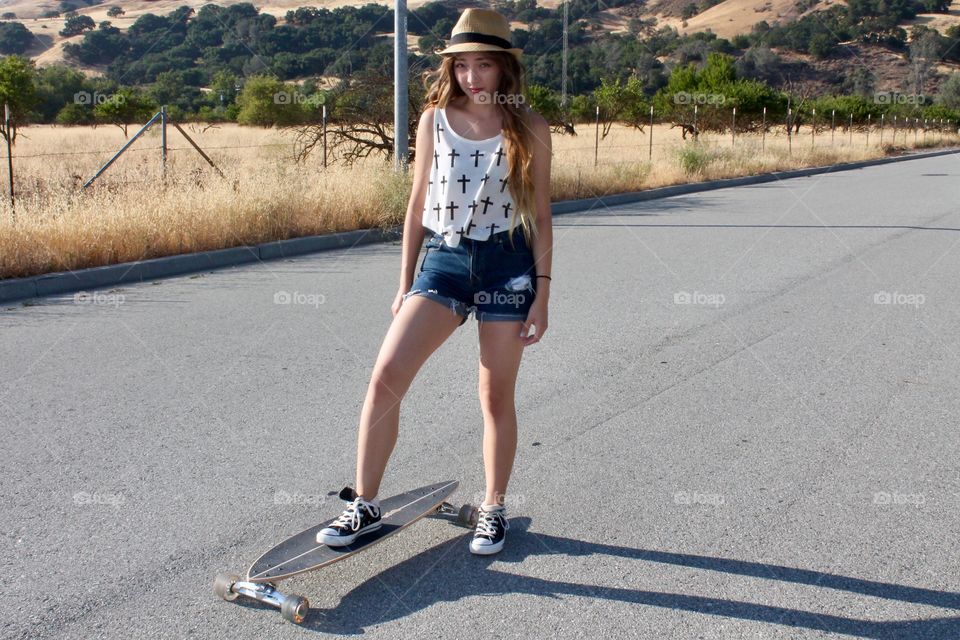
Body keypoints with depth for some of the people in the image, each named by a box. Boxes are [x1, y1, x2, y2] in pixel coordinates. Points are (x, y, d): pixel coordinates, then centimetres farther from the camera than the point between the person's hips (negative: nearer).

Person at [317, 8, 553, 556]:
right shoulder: (434, 120, 4)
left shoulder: (530, 128, -1)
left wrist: (542, 294, -3)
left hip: (507, 263, -1)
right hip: (443, 260, 2)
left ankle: (494, 509, 27)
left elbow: (541, 216, 1)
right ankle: (366, 504, 6)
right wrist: (405, 282, 9)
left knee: (497, 397, 7)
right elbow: (418, 205, 10)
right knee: (386, 376, -10)